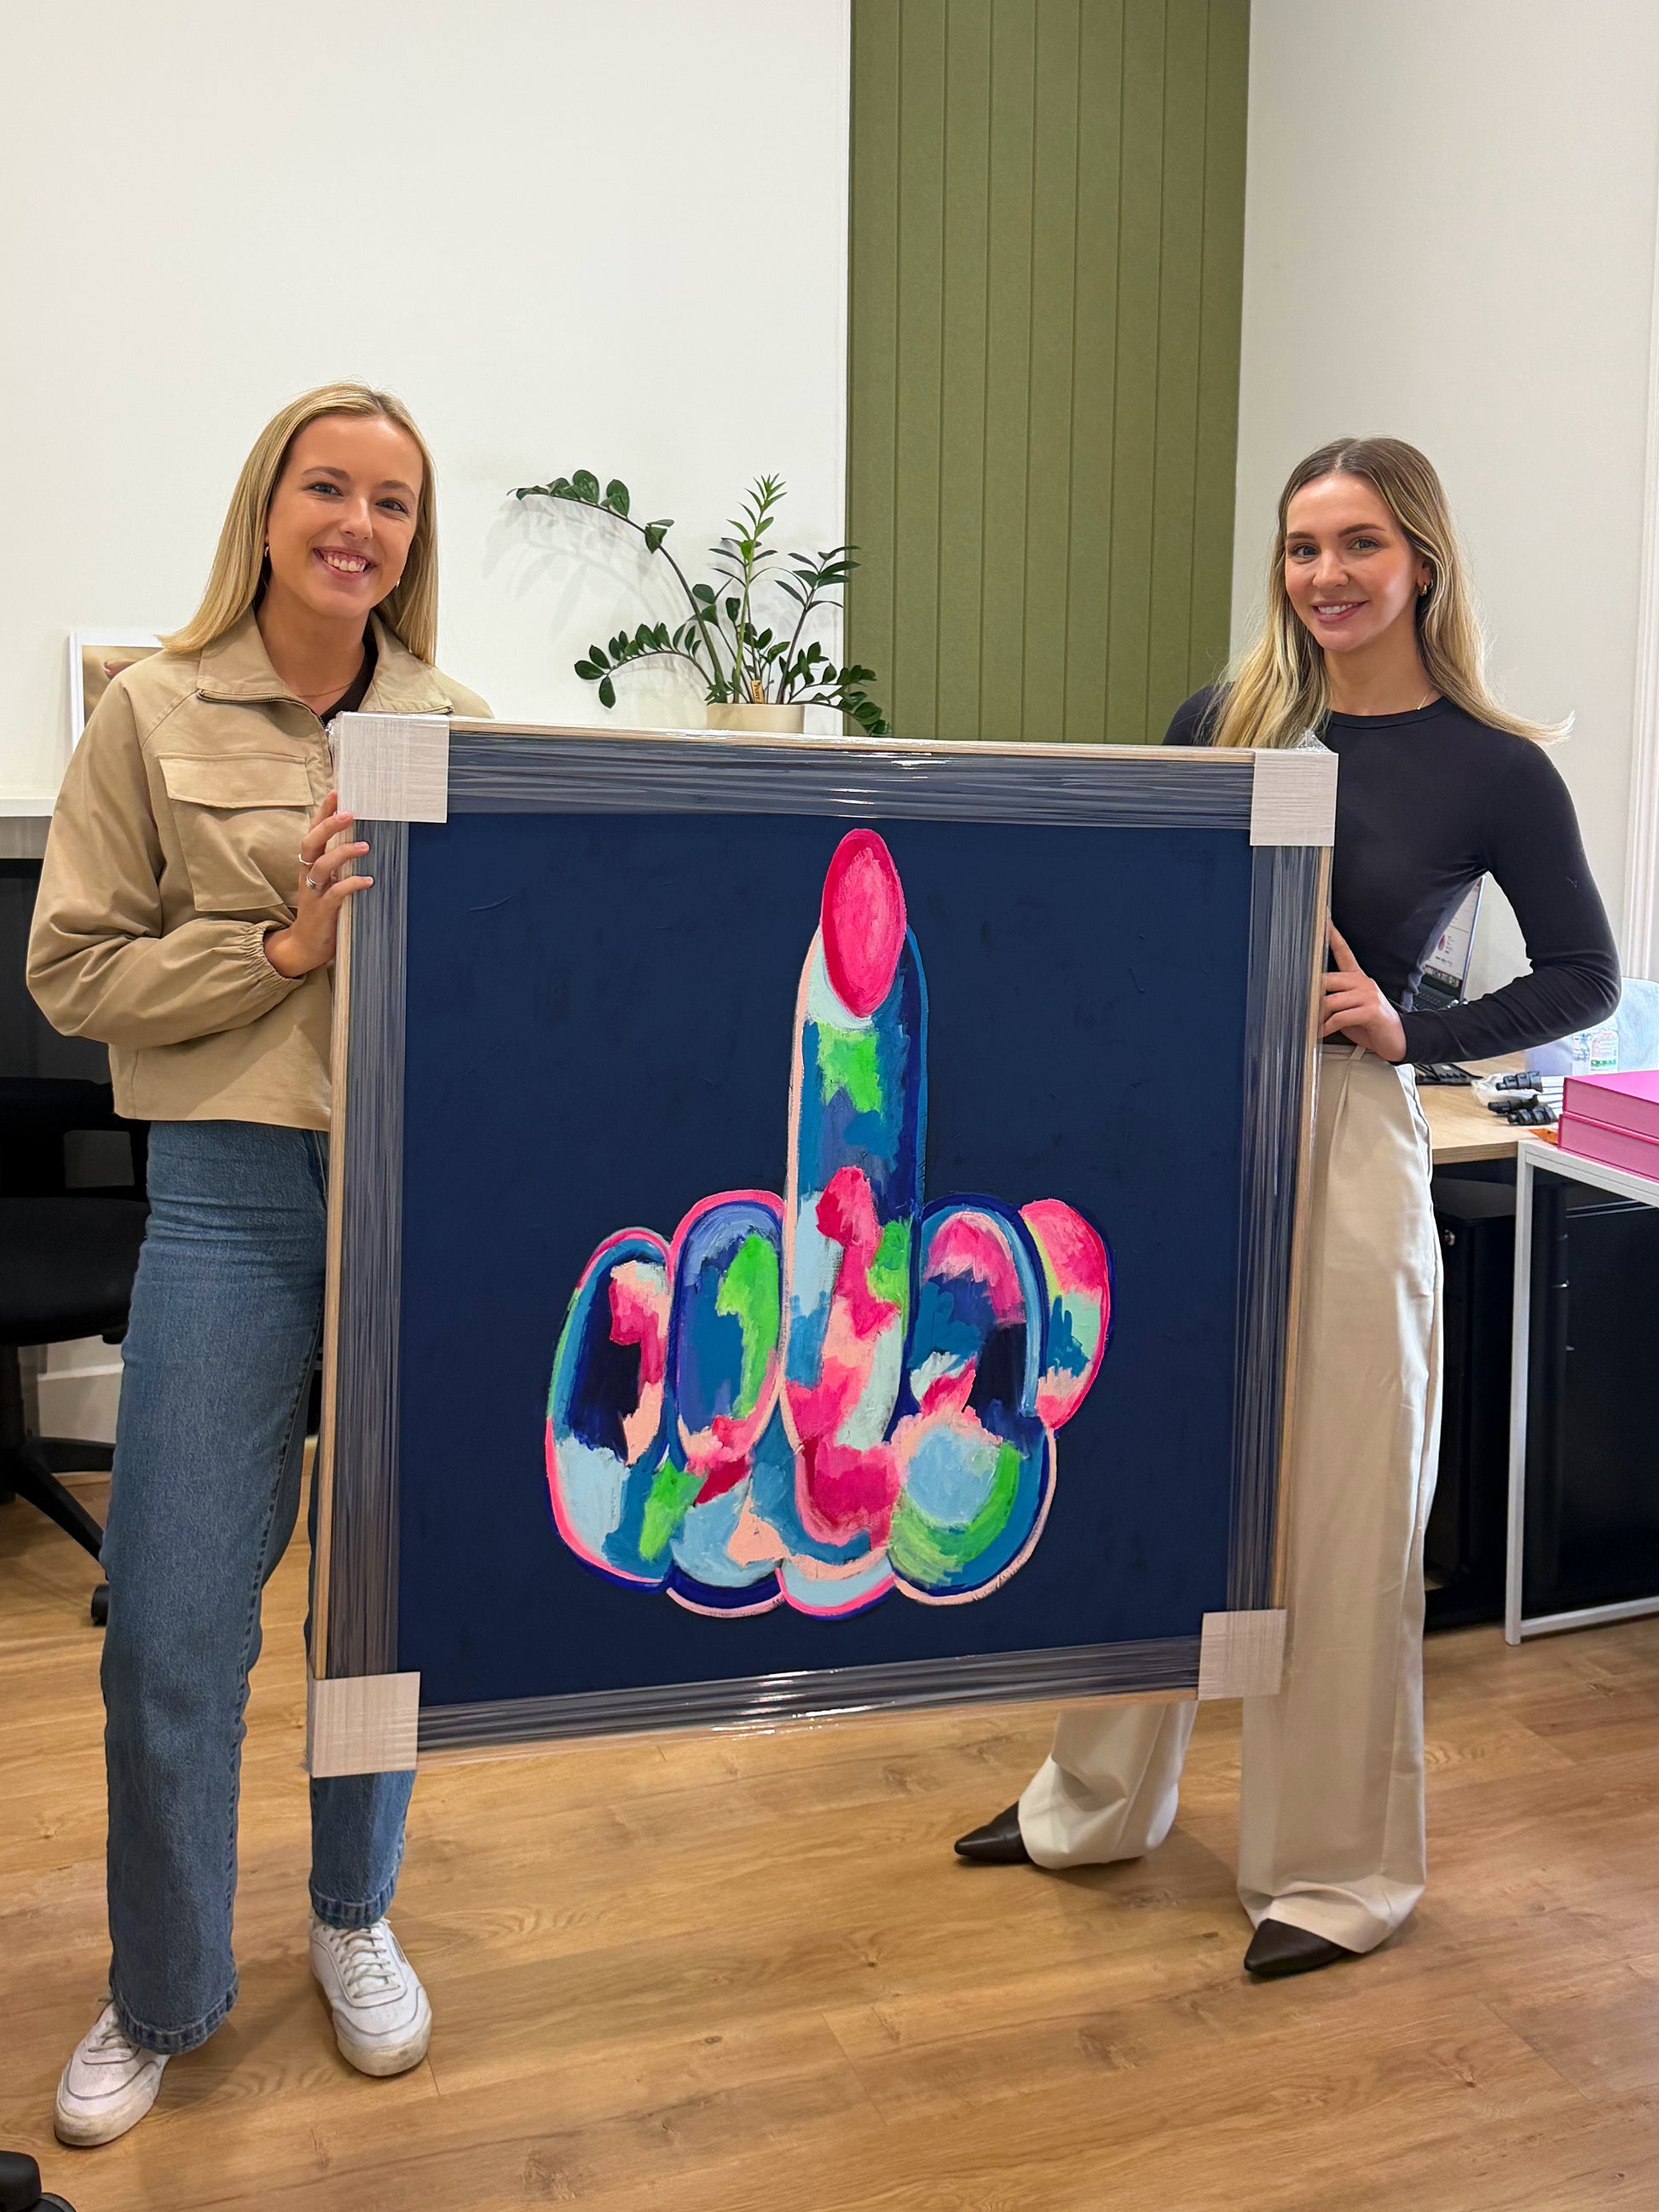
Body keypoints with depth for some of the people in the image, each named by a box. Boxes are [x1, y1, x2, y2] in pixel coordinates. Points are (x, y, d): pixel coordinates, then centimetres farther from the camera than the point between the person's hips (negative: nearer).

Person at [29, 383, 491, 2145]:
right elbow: (74, 970, -3)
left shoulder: (463, 730, 5)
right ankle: (161, 1996, 25)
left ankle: (354, 1920, 37)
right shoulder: (156, 716, -1)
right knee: (174, 1620, 2)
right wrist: (285, 946, -13)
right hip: (230, 1192, -2)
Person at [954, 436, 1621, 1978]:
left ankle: (1336, 1866, 24)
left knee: (1334, 1516, 5)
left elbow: (1583, 980, 3)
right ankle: (1097, 1803, 35)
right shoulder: (1220, 722, 5)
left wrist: (1409, 1031, -10)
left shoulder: (1493, 769, -4)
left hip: (1340, 1150, -4)